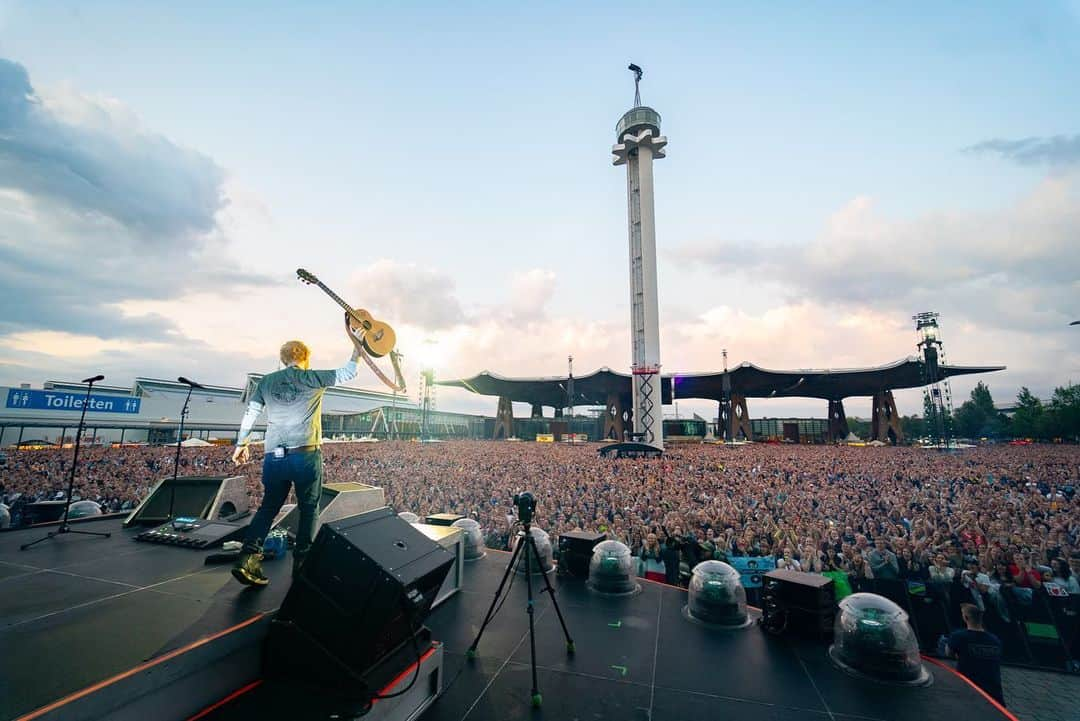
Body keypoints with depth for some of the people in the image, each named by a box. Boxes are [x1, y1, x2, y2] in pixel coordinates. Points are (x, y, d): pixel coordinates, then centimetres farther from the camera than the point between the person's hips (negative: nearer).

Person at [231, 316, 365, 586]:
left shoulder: (266, 381, 10)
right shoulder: (312, 378, -2)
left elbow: (250, 414, 9)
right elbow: (348, 373, 2)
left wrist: (242, 444, 18)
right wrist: (357, 345, 12)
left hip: (273, 455, 4)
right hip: (305, 455, -4)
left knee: (269, 506, 18)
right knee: (309, 508, 11)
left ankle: (248, 558, 5)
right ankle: (301, 562, 14)